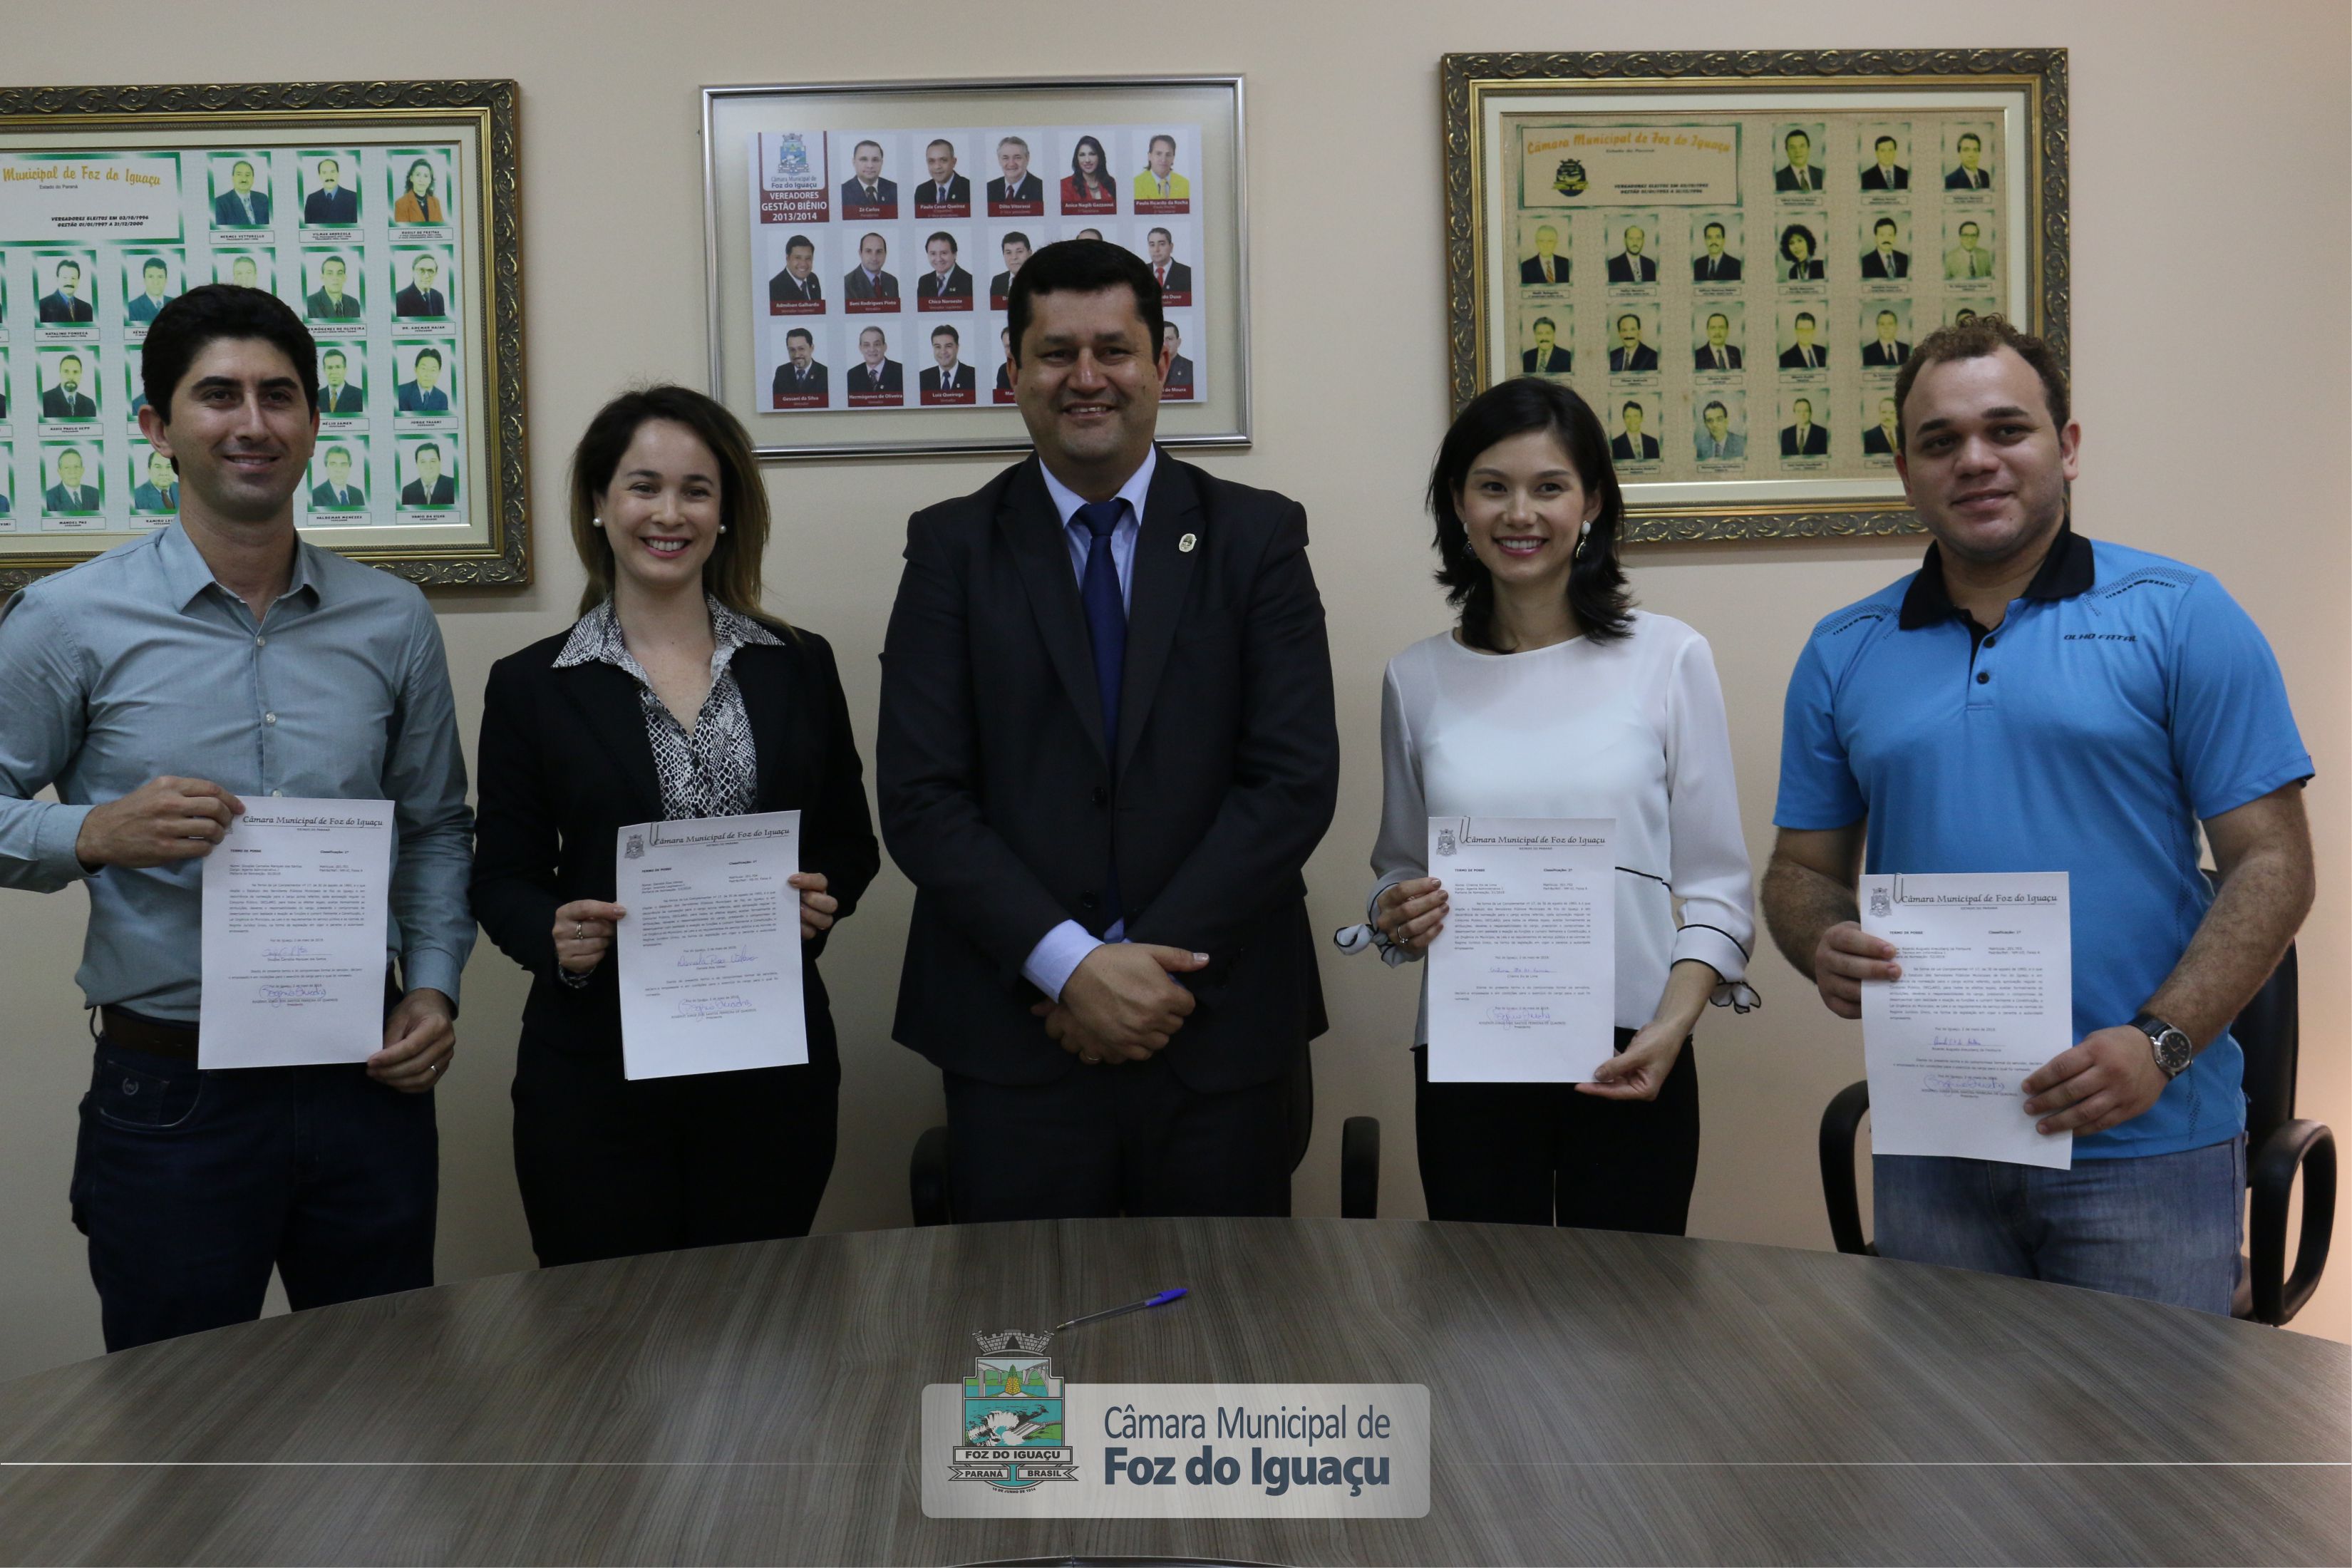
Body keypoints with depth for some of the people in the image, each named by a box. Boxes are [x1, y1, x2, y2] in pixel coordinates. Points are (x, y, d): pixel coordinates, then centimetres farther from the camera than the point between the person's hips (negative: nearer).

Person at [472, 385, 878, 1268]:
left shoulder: (799, 667, 6)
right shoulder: (531, 686, 2)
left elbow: (851, 843, 11)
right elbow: (500, 879, 3)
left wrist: (825, 898, -10)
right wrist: (553, 938, -17)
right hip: (595, 1071, -1)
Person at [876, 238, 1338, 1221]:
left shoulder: (1256, 537, 4)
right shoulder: (954, 547, 4)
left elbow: (1296, 779, -4)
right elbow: (919, 798, -4)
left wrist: (1148, 960, -11)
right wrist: (1069, 966, -13)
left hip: (1220, 1031, 1)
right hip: (1015, 1036, 0)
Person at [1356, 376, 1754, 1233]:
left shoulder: (1670, 658, 0)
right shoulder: (1416, 680, 6)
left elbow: (1715, 882, 0)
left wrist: (1671, 1027, -14)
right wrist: (1395, 917, -6)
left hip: (1630, 1062, -1)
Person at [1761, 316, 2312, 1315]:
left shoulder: (2180, 618, -1)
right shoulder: (1843, 655, 9)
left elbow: (2271, 863, -4)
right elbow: (1804, 870, 13)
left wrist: (2159, 1043, -16)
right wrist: (1825, 950, -10)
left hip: (2145, 1145, -3)